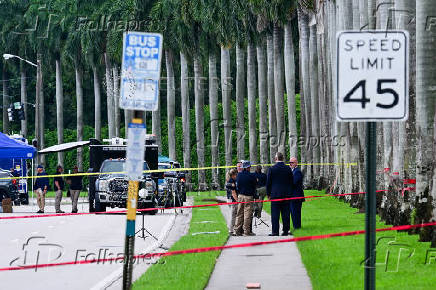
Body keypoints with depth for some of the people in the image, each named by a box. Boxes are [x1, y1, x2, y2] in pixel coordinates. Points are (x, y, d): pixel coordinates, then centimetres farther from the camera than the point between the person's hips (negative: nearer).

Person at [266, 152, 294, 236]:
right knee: (286, 213, 6)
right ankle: (286, 230, 6)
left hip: (275, 194, -3)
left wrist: (268, 194, 8)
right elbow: (291, 182, 8)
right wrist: (290, 193, 17)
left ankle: (275, 231, -4)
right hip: (286, 194, 3)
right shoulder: (288, 169, 2)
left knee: (275, 214, -1)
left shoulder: (272, 169, -6)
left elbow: (268, 183, -2)